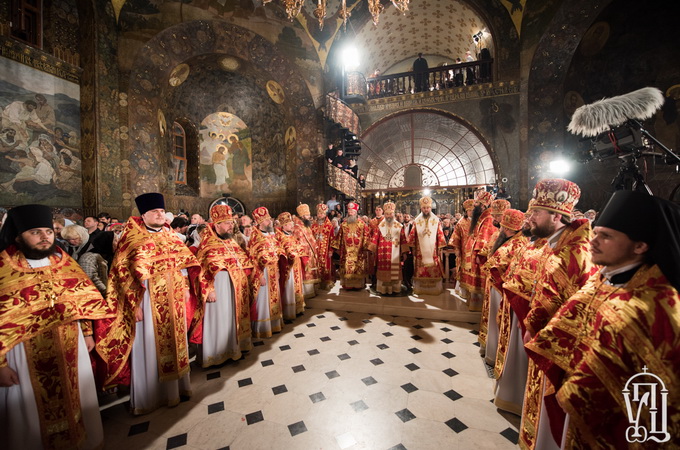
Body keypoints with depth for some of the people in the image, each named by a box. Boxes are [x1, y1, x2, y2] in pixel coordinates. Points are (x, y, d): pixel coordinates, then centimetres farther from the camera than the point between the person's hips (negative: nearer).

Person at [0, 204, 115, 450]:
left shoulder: (63, 260, 0)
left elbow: (82, 297, 6)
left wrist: (87, 333, 8)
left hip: (70, 347, 4)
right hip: (27, 354, -4)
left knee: (75, 399, 22)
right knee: (33, 410, 15)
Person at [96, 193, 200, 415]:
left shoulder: (170, 236, 8)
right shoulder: (133, 239, -7)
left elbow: (182, 262, 12)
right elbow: (125, 274, -10)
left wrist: (185, 288, 7)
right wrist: (134, 303, -14)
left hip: (173, 299, 5)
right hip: (149, 299, -5)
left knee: (174, 340, 16)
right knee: (149, 346, 7)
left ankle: (175, 385, 34)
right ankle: (149, 395, 26)